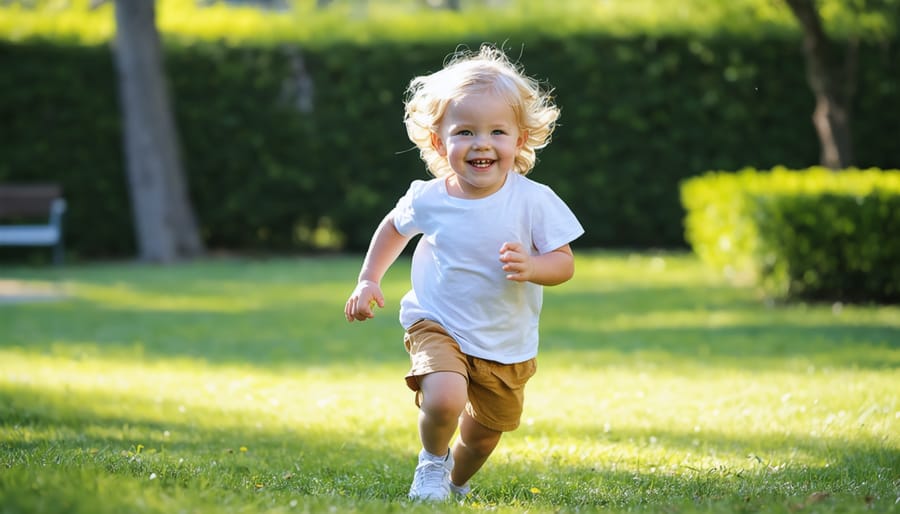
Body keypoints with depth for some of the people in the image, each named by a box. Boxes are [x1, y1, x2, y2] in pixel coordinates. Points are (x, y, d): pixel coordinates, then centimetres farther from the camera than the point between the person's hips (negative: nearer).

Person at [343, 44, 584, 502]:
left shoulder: (534, 201, -17)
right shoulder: (427, 199, -12)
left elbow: (564, 262, -12)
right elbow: (394, 227, 10)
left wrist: (531, 267, -32)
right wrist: (369, 281, 4)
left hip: (507, 345, 2)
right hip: (437, 327, -2)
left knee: (486, 430, 18)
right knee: (444, 399, -30)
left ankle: (456, 481, 52)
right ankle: (432, 463, 4)